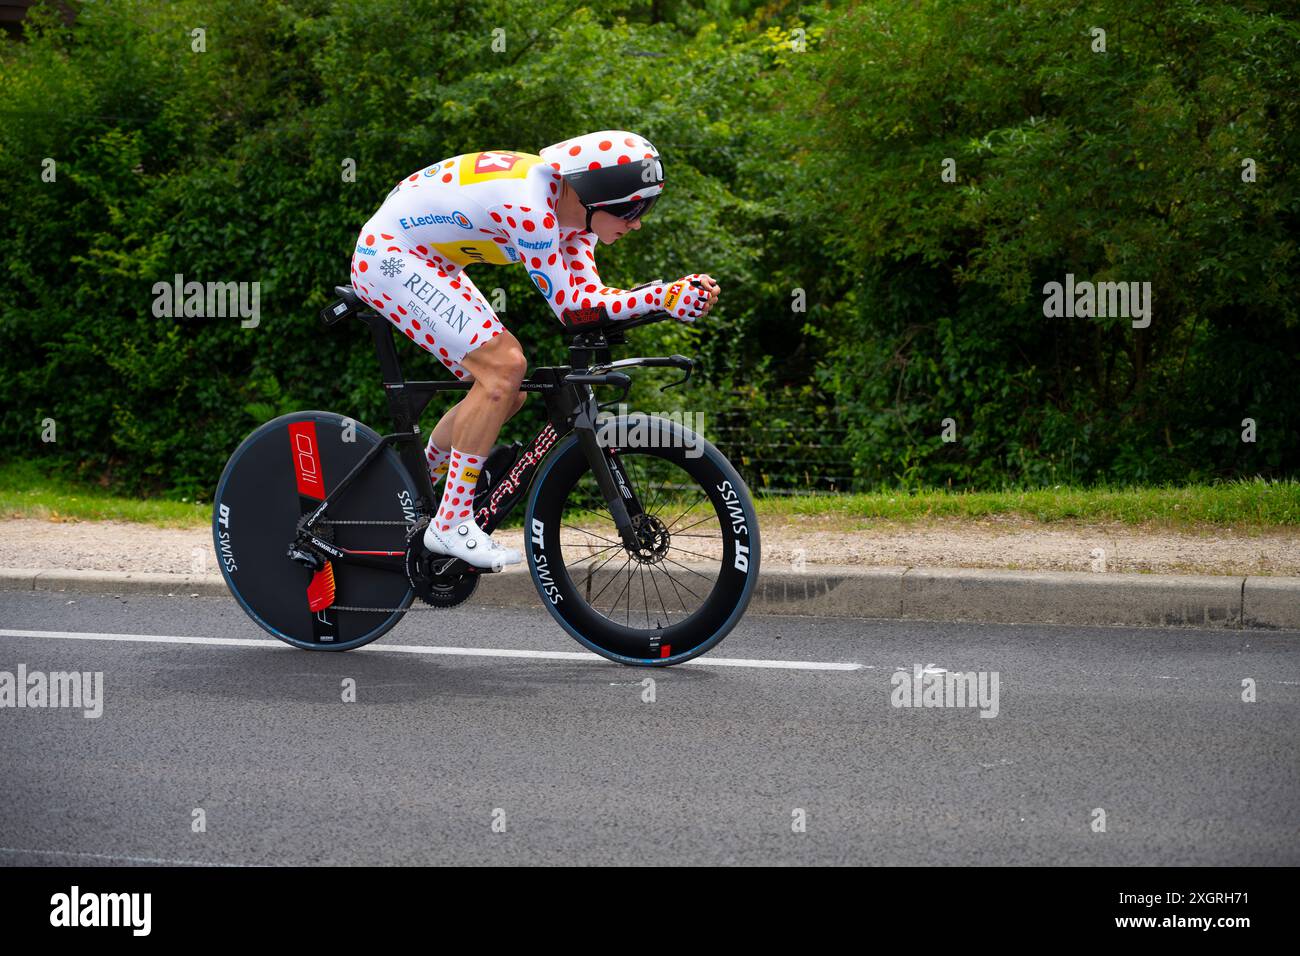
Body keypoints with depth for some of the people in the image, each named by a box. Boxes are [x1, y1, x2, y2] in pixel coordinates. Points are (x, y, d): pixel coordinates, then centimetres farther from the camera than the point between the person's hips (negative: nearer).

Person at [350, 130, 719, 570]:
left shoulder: (571, 206, -2)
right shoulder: (529, 206, -30)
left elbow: (587, 295, -7)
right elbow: (571, 308, -26)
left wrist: (676, 294, -19)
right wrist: (663, 298, -31)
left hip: (426, 261, 10)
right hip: (388, 253, -10)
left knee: (506, 393, 7)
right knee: (504, 366, -20)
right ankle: (451, 523, -15)